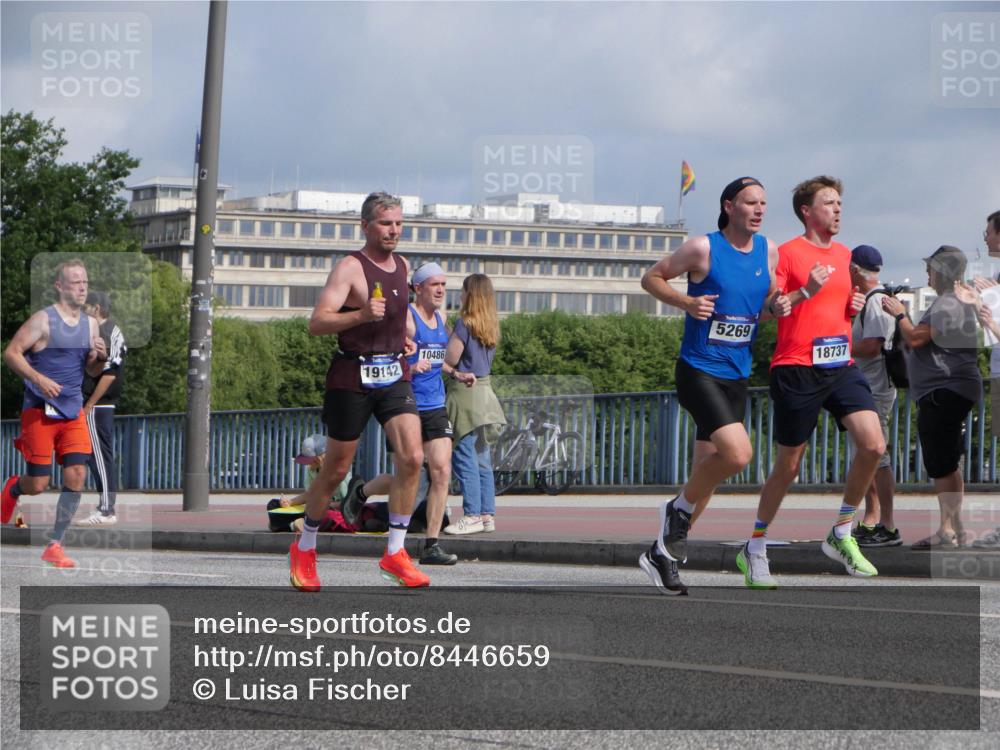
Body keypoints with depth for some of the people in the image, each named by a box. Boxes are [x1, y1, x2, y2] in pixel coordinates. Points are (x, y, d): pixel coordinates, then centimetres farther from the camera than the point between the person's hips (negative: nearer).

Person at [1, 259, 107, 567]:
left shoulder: (90, 324, 10)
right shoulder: (43, 320, -10)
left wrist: (100, 358, -3)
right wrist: (38, 378, -24)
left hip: (73, 412, 5)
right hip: (40, 411, -5)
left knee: (76, 476, -7)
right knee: (38, 483, -4)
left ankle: (55, 546, 1)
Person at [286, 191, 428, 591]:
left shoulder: (403, 267, 11)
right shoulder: (349, 267, -11)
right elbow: (317, 322, -22)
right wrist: (361, 315, -34)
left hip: (395, 375, 5)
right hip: (352, 377, -5)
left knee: (412, 458, -13)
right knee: (336, 469, 4)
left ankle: (394, 553, -7)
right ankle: (303, 548, 24)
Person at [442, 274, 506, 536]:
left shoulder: (465, 323, -11)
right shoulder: (491, 326, 10)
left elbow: (450, 359, -11)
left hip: (465, 391, -8)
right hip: (484, 389, 8)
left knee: (464, 456, -7)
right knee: (482, 459, 10)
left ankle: (472, 515, -10)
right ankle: (487, 514, 11)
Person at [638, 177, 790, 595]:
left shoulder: (768, 251, 7)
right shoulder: (704, 248, -9)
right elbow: (652, 278, 0)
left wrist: (777, 307, -3)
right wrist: (687, 301, -16)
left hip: (737, 376, 7)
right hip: (699, 370, -7)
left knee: (709, 471, 9)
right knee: (738, 454, -23)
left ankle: (663, 552, 23)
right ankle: (679, 510, 2)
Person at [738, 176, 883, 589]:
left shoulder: (845, 256, 15)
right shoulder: (787, 253, -5)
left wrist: (856, 305, 7)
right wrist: (805, 291, -21)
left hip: (841, 365, 6)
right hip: (797, 368, -6)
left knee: (873, 445, -13)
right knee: (789, 465, 2)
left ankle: (842, 535, 4)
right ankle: (755, 550, 19)